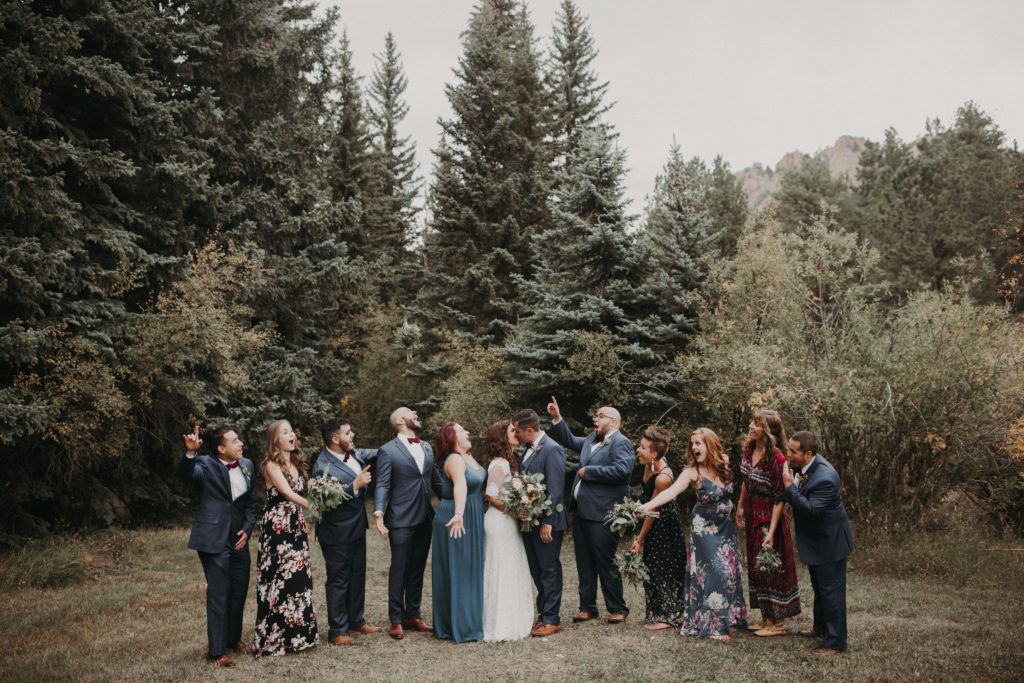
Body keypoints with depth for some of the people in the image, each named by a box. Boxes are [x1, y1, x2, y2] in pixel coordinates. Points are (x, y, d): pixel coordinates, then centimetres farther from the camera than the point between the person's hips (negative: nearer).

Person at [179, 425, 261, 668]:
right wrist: (190, 452, -48)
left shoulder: (247, 465, 7)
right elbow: (185, 473, -31)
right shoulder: (206, 465, -10)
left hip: (239, 539, 6)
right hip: (214, 540, -6)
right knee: (218, 595, -1)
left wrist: (247, 529, 2)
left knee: (239, 592, 15)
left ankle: (234, 638, 34)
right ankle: (216, 650, 12)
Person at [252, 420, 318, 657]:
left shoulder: (296, 463, 13)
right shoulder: (271, 465, -9)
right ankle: (275, 638, 7)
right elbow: (288, 493, -17)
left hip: (296, 524, 7)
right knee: (279, 578, -3)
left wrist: (304, 523, 12)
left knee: (298, 576, 8)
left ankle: (298, 633, 18)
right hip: (277, 526, -7)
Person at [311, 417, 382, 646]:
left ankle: (356, 621, 33)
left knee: (358, 577, 18)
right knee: (339, 581, 3)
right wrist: (355, 485, -32)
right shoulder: (323, 467, -23)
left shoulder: (353, 452, 2)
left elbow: (373, 454, 20)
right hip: (337, 533, -8)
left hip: (357, 527, 8)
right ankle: (337, 631, 15)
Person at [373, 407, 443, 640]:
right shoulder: (388, 450, -6)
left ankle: (412, 615, 27)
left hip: (425, 519, 6)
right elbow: (382, 485, -11)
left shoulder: (427, 447, 13)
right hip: (401, 520, -6)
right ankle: (396, 620, 15)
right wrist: (378, 511, -25)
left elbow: (436, 481, 18)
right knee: (399, 571, 3)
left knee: (417, 570, 14)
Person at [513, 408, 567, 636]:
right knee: (536, 570, 15)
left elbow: (555, 489, -19)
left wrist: (548, 522, -21)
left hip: (547, 523, -9)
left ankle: (551, 619, 10)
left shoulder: (551, 450, -16)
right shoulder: (528, 449, 12)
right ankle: (543, 612, 27)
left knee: (549, 570, 1)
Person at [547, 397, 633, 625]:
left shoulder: (621, 443, -10)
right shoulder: (591, 439, 15)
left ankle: (617, 609, 14)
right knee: (584, 563, 14)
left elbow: (622, 470, -26)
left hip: (602, 514, -9)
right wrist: (557, 418, 19)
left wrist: (588, 472, -17)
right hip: (581, 511, 9)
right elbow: (570, 441, 31)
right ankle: (587, 607, 25)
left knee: (606, 563, 0)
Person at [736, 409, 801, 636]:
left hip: (769, 517, -8)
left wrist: (771, 532, -23)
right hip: (752, 515, 8)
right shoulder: (749, 450, 0)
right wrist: (740, 507, 17)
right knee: (756, 564, 16)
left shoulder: (776, 458, -23)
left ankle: (777, 623, 16)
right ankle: (766, 617, 31)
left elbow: (779, 499, -21)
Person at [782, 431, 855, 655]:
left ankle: (835, 642, 13)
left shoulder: (824, 479, -32)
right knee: (819, 586, 24)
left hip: (828, 543, -10)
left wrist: (790, 487, -34)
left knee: (831, 591, 1)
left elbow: (812, 510, -35)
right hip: (816, 541, 10)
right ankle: (821, 628, 42)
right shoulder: (806, 466, -3)